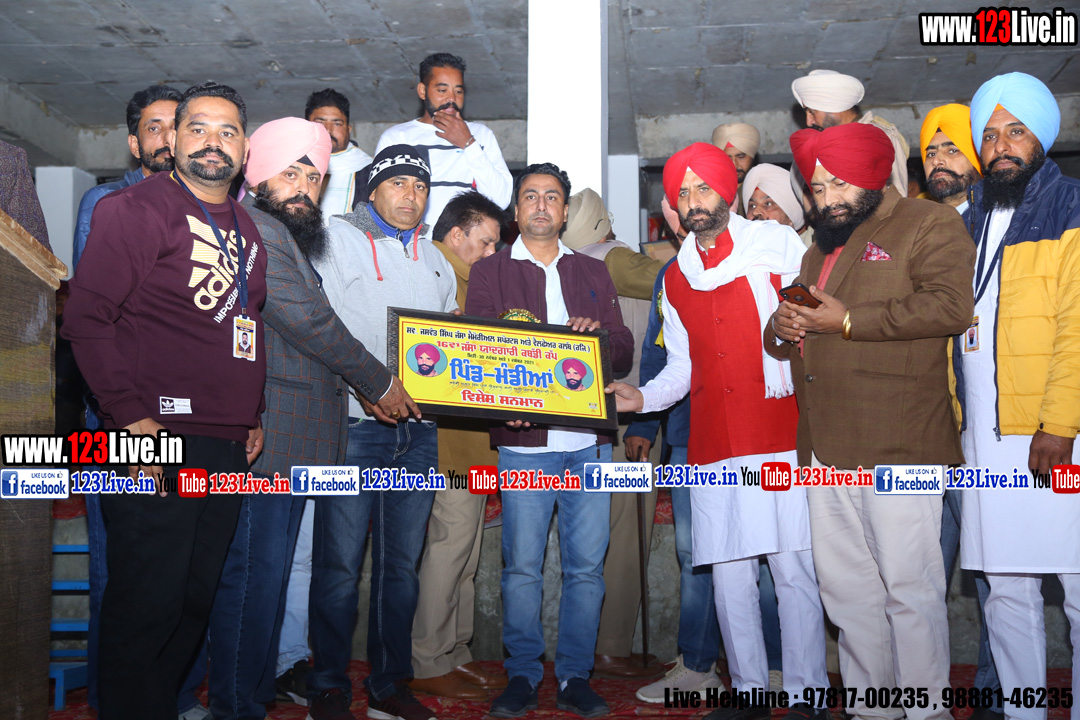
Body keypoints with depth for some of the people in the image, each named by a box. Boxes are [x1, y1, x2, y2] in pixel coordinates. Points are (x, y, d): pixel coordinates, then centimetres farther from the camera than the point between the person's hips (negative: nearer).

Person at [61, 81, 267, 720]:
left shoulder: (246, 229, 17)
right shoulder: (136, 209, -5)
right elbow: (87, 316, -12)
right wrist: (131, 415, -17)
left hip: (228, 449, 7)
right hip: (159, 444, -7)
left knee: (195, 602, 15)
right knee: (146, 606, -1)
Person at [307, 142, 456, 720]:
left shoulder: (434, 260, 20)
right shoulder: (338, 239, 4)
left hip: (417, 431, 5)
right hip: (354, 424, -5)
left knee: (401, 564, 9)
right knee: (340, 564, -2)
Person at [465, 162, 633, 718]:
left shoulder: (592, 272, 18)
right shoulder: (490, 272, 11)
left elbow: (624, 352, 12)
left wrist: (599, 336, -10)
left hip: (589, 442, 2)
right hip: (523, 441, -2)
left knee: (586, 565, 3)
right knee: (522, 565, 0)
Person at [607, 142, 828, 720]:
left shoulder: (777, 244, 3)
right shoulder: (676, 279, 15)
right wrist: (642, 397, -1)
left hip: (781, 436, -4)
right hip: (713, 446, 4)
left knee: (794, 569, -1)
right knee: (728, 574, 7)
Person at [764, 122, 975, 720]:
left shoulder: (930, 225, 1)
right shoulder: (820, 246, 24)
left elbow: (951, 306, -15)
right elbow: (787, 329, 32)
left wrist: (847, 321, -13)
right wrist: (781, 327, 7)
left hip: (897, 444, -7)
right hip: (825, 446, 7)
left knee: (909, 585, -3)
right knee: (844, 586, 11)